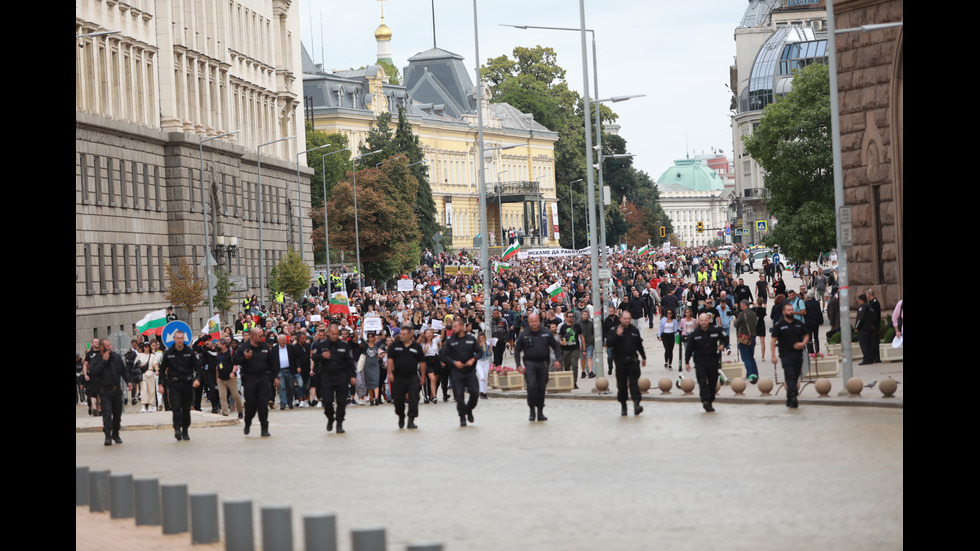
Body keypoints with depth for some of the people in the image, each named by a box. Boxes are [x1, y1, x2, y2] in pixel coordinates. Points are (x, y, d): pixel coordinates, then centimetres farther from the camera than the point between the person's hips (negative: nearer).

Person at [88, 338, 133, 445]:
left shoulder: (116, 357, 8)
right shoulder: (95, 359, -2)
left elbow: (124, 370, 14)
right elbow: (93, 372, -18)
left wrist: (128, 381, -1)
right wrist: (103, 361, -17)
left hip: (116, 390, 4)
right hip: (104, 391, -4)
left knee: (117, 413, 10)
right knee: (107, 412, -15)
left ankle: (115, 434, 26)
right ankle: (108, 436, -17)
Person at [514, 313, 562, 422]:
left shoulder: (546, 333, 4)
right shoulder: (523, 335, 0)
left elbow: (556, 347, 11)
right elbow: (517, 350, 7)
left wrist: (557, 360, -3)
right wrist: (518, 365, -3)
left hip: (543, 364, 2)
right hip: (529, 363, -2)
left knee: (542, 388, 4)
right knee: (532, 385, -18)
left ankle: (540, 412, 14)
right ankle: (532, 410, -5)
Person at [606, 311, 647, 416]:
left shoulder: (635, 330, 9)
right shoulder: (615, 330, 0)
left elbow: (639, 345, 21)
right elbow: (608, 344, -11)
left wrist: (643, 357, 27)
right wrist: (617, 335, -22)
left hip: (632, 360, 1)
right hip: (620, 361, -1)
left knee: (634, 383, -11)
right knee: (622, 384, 3)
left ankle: (636, 404, -20)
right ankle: (623, 406, 14)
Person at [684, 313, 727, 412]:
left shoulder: (716, 330, -2)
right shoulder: (694, 334, -4)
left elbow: (725, 338, 15)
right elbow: (689, 348, 3)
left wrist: (722, 345, -7)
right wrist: (687, 362, 5)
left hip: (713, 360, 2)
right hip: (700, 361, -2)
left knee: (712, 382, 8)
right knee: (702, 382, -16)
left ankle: (710, 402, 20)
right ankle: (705, 400, -26)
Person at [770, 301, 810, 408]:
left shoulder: (799, 323, 10)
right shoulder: (779, 325, -2)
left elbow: (806, 335, 19)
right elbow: (773, 341, -3)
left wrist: (803, 343, -4)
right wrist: (773, 355, -12)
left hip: (798, 354, 4)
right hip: (786, 354, -4)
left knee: (795, 377, 9)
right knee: (790, 376, -17)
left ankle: (790, 400, 21)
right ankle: (793, 397, -27)